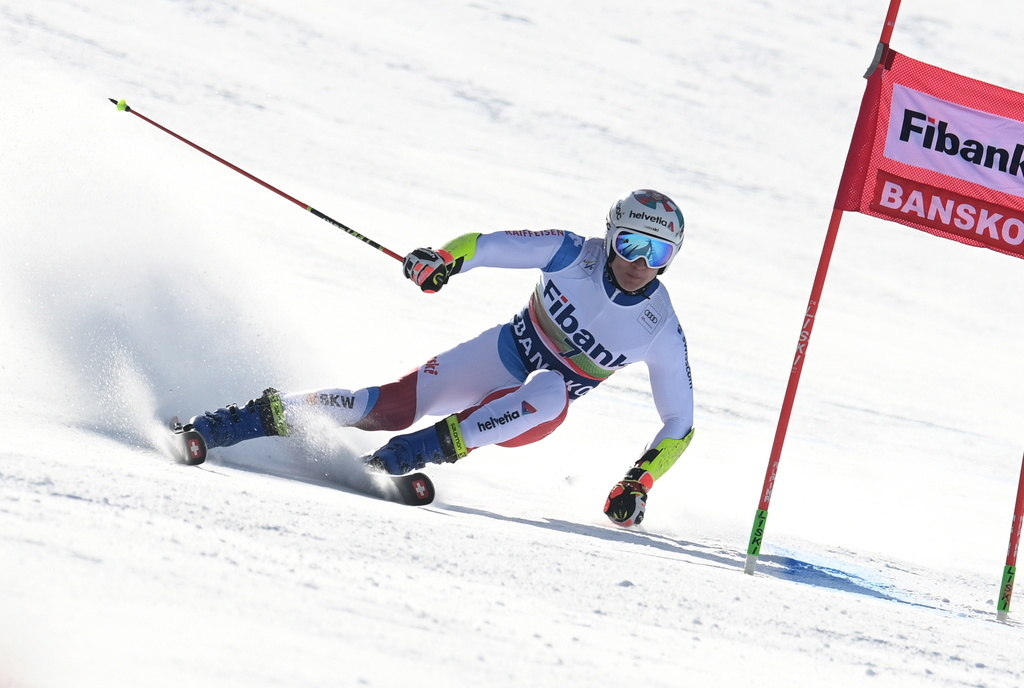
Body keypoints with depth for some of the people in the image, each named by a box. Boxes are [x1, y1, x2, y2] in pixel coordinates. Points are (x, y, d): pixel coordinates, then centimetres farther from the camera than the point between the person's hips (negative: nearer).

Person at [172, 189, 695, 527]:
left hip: (538, 412, 0)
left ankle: (401, 458, -38)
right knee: (392, 406, -20)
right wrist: (440, 260, -34)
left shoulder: (662, 332, -15)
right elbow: (482, 245, -12)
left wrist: (638, 482, -19)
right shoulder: (573, 254, -14)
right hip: (502, 355, 0)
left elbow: (680, 424, -7)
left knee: (547, 394, -37)